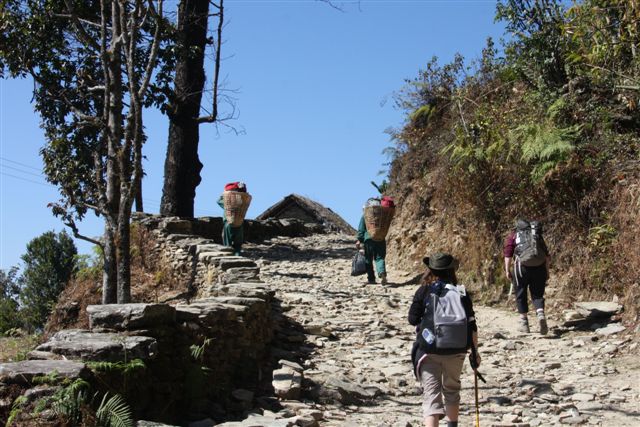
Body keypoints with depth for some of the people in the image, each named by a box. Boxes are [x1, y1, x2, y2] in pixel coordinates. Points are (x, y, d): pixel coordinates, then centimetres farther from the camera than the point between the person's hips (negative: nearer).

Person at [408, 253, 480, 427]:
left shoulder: (423, 291, -4)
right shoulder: (461, 292, 1)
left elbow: (413, 319, -6)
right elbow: (471, 325, 1)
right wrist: (474, 352, 9)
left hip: (429, 350, -2)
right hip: (455, 351, 2)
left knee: (431, 394, -3)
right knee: (452, 390, 24)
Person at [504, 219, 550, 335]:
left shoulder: (513, 235, 14)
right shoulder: (538, 234, 23)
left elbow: (508, 254, 2)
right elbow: (547, 255, 16)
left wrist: (507, 270, 3)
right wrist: (547, 271, 19)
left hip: (522, 265, -2)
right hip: (539, 266, 2)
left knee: (521, 294, 12)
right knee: (537, 294, 11)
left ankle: (524, 322, 17)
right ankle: (541, 314, -14)